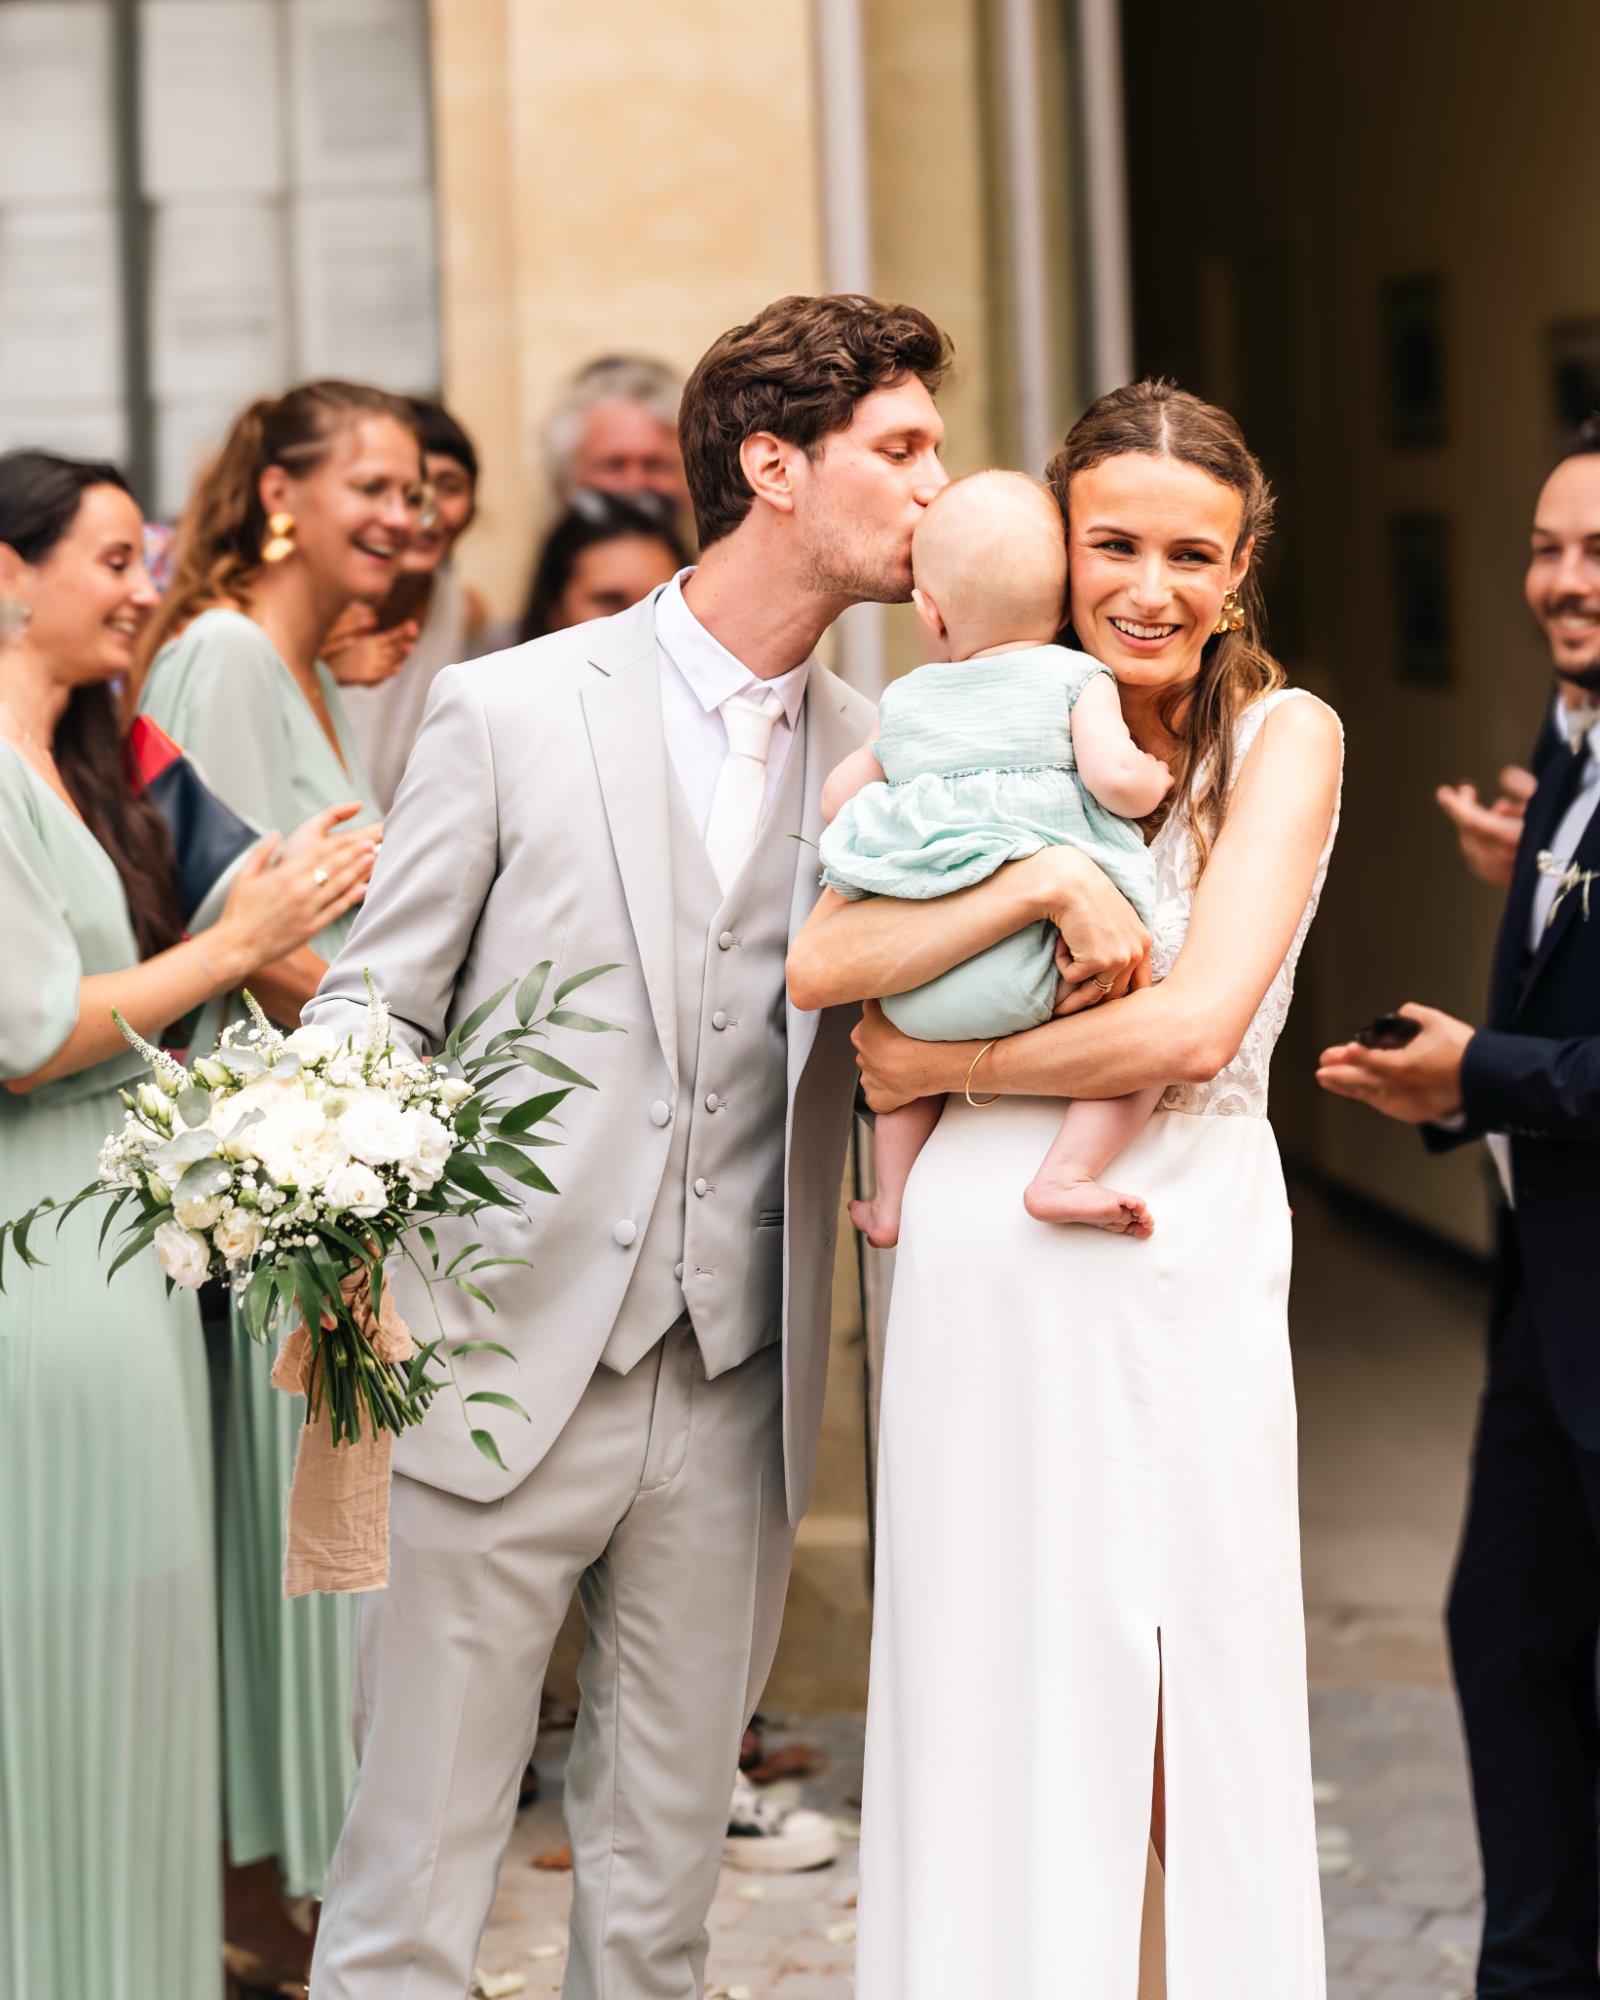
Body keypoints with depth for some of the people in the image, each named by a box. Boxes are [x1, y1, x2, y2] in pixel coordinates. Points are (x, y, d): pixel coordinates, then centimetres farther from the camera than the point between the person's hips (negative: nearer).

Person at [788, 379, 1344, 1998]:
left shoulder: (1282, 737, 0)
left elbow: (1195, 1025, -13)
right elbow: (819, 966, -7)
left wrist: (934, 1066, -6)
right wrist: (1039, 880, -19)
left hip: (1182, 1269, -3)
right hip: (983, 1270, 3)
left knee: (1200, 1717, 3)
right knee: (997, 1709, 8)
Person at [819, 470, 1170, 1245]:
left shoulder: (905, 703, 18)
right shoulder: (1077, 680, 3)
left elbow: (836, 799, 26)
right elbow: (1116, 777, -12)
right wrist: (1154, 778, 10)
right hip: (1032, 973, -6)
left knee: (898, 1036, 35)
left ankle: (895, 1198, 29)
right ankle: (1064, 1175, -15)